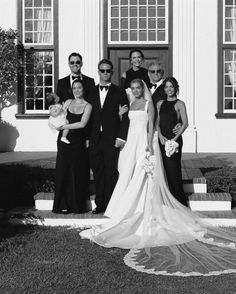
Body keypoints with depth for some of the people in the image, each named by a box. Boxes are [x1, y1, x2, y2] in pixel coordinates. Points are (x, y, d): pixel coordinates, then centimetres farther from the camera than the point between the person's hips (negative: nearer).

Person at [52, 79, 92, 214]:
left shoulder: (88, 106, -1)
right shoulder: (68, 102, 10)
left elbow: (82, 123, -13)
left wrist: (64, 126, -12)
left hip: (78, 142, -3)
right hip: (64, 141, 3)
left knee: (77, 172, 2)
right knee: (63, 171, 2)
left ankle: (77, 205, 13)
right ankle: (63, 205, 10)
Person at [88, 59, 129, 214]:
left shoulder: (119, 92, 3)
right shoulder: (91, 92, 12)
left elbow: (125, 116, -2)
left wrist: (121, 137, -10)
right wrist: (87, 137, 4)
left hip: (112, 138, -3)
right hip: (95, 139, 3)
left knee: (111, 172, 0)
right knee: (97, 172, 6)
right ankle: (100, 203, 15)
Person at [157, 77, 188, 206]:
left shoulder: (179, 104, -1)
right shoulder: (160, 103, 13)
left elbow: (185, 123, -7)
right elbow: (157, 122, 11)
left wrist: (174, 138, -14)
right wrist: (160, 136, -5)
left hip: (174, 139, -5)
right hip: (162, 139, 5)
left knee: (173, 169, -6)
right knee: (165, 169, 4)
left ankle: (180, 202, 2)